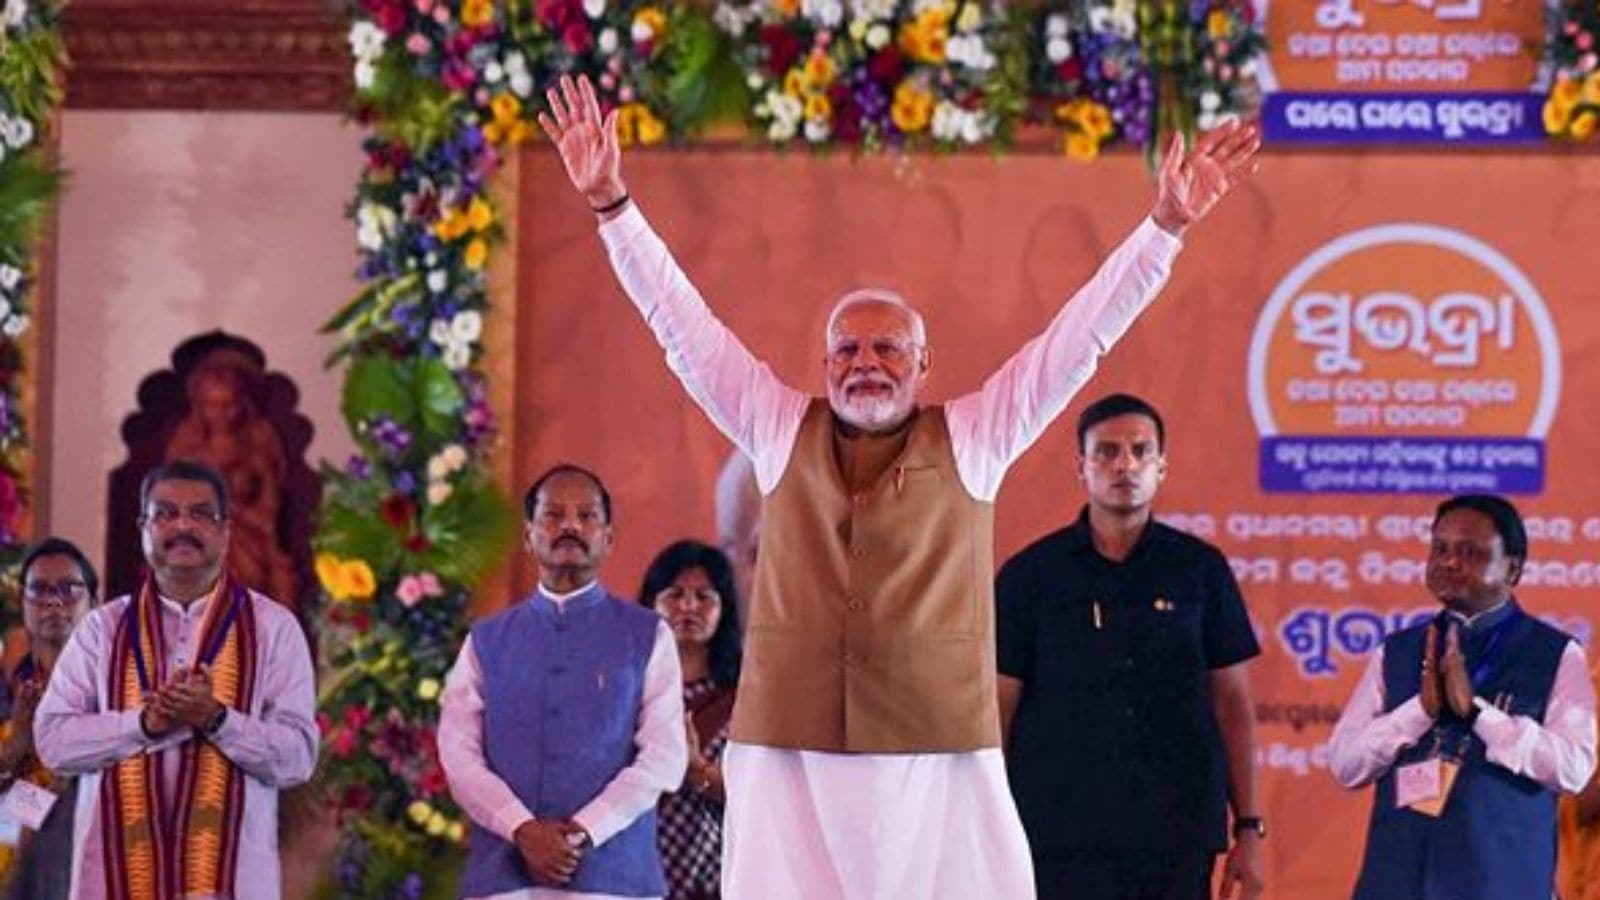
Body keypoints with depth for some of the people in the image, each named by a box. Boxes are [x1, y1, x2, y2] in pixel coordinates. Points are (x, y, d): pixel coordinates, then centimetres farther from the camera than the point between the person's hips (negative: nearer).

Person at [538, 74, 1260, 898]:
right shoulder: (780, 431, 10)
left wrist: (1165, 224, -6)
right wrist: (612, 204, 0)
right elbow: (681, 323, 7)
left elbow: (1082, 334, 2)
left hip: (939, 760, -1)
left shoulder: (973, 440, 7)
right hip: (789, 763, 1)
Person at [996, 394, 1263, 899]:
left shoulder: (1200, 569, 8)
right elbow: (998, 711, 5)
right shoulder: (1029, 575, 4)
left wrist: (1249, 828, 5)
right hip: (1063, 837, -1)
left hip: (1178, 837, 1)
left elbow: (1232, 703, 10)